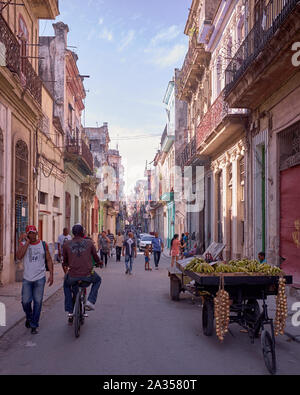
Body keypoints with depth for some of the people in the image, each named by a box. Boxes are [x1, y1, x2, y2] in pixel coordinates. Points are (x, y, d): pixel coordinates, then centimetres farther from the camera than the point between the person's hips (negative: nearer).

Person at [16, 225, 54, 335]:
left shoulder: (43, 244, 3)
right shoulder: (23, 244, 0)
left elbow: (49, 260, 8)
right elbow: (19, 256, -19)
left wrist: (51, 275, 0)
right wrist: (27, 242, -17)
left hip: (40, 278, 0)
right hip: (27, 278, 0)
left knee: (38, 302, 0)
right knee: (26, 301, 2)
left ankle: (34, 325, 12)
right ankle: (29, 317, 32)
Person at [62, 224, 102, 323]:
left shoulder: (66, 245, 4)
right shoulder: (89, 243, 2)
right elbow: (95, 256, 17)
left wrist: (65, 267, 44)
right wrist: (99, 263, 41)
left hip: (72, 276, 1)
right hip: (87, 275, -1)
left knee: (66, 285, 33)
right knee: (97, 280, 32)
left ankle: (69, 312, 25)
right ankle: (90, 301, 13)